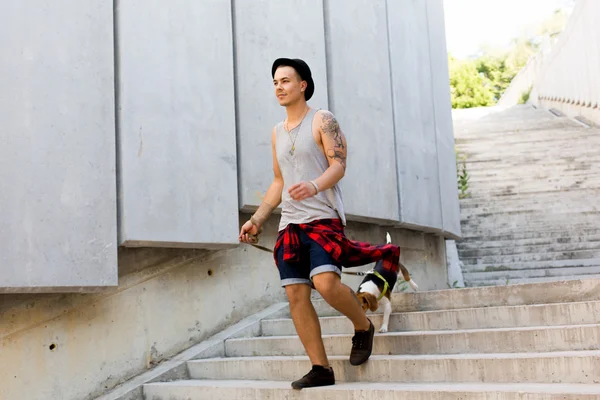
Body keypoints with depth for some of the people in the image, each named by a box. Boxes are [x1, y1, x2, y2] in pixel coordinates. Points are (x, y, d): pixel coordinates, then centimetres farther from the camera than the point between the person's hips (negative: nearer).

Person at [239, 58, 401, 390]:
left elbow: (339, 165, -10)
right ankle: (321, 369, 7)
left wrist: (314, 186, -30)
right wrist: (257, 219, 16)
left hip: (324, 218, -6)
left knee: (325, 282, -24)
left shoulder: (322, 120, 0)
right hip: (289, 224, 7)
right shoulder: (277, 132, 19)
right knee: (295, 294, -2)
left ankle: (363, 327, 7)